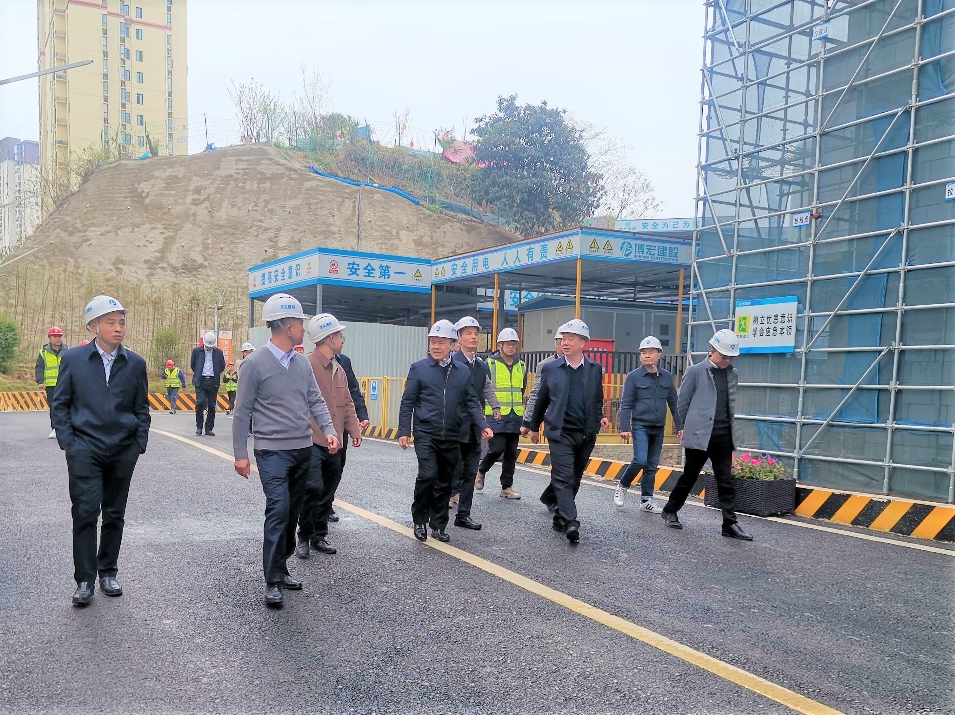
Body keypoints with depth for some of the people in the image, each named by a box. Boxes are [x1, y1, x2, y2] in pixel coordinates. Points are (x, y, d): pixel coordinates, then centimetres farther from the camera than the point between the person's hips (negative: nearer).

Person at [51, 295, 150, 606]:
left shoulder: (135, 363, 5)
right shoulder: (73, 359, 1)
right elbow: (60, 404, 5)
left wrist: (140, 444, 2)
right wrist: (67, 441, -4)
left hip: (123, 450, 2)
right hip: (85, 449, -2)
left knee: (114, 514, 10)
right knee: (85, 513, -5)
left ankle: (108, 573, 23)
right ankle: (85, 580, 5)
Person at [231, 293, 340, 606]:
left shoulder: (302, 363, 8)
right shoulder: (255, 363, -9)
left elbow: (315, 401, 10)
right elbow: (242, 412, -6)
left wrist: (329, 430, -6)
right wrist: (240, 454, -6)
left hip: (303, 451, 6)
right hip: (272, 451, -6)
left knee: (292, 513, 13)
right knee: (278, 509, -16)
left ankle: (281, 568, 26)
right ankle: (272, 581, -8)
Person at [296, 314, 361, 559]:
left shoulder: (339, 369, 15)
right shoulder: (306, 366, -12)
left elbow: (347, 404, 19)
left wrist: (354, 430, 9)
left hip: (336, 444, 8)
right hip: (312, 442, -8)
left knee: (327, 493, 14)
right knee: (313, 488, -14)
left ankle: (319, 536, 27)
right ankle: (304, 537, 5)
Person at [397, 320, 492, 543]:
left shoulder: (463, 371, 11)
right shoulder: (419, 368, 2)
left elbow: (471, 402, 12)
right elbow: (407, 402, 2)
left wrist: (483, 425, -2)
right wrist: (404, 431, -3)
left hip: (452, 437, 3)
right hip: (426, 434, -3)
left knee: (444, 483, 9)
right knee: (427, 476, -16)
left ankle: (438, 526, 23)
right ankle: (420, 520, 6)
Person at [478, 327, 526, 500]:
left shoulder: (522, 366, 13)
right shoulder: (489, 364, -3)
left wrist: (525, 415, 20)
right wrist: (488, 410, -5)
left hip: (515, 417, 5)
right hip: (496, 416, -5)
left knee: (511, 453, 7)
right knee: (497, 448, -11)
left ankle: (507, 487, 17)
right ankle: (481, 471, 17)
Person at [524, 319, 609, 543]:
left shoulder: (595, 369, 7)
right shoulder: (550, 369, 3)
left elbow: (597, 400, 17)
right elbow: (541, 400, 11)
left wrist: (600, 418, 3)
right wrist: (534, 426, 16)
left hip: (586, 434, 3)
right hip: (561, 432, -3)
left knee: (574, 479, 12)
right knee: (564, 477, -12)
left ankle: (551, 499, 33)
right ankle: (570, 522, -15)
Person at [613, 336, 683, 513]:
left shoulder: (667, 377, 7)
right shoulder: (633, 376, -4)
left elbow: (674, 404, 13)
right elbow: (626, 404, -5)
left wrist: (680, 426, 10)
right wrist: (624, 428, -11)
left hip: (659, 428, 4)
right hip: (640, 425, -4)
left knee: (652, 465, 8)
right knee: (640, 460, -17)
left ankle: (647, 500, 16)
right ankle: (622, 486, 7)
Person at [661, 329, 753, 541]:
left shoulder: (733, 375, 10)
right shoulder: (695, 372, -5)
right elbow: (682, 403, 0)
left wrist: (729, 426, 15)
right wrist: (685, 428, 7)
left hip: (723, 436, 4)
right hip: (699, 435, -4)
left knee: (726, 481, 3)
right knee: (689, 477, 6)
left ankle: (730, 524, 6)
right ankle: (670, 511, 24)